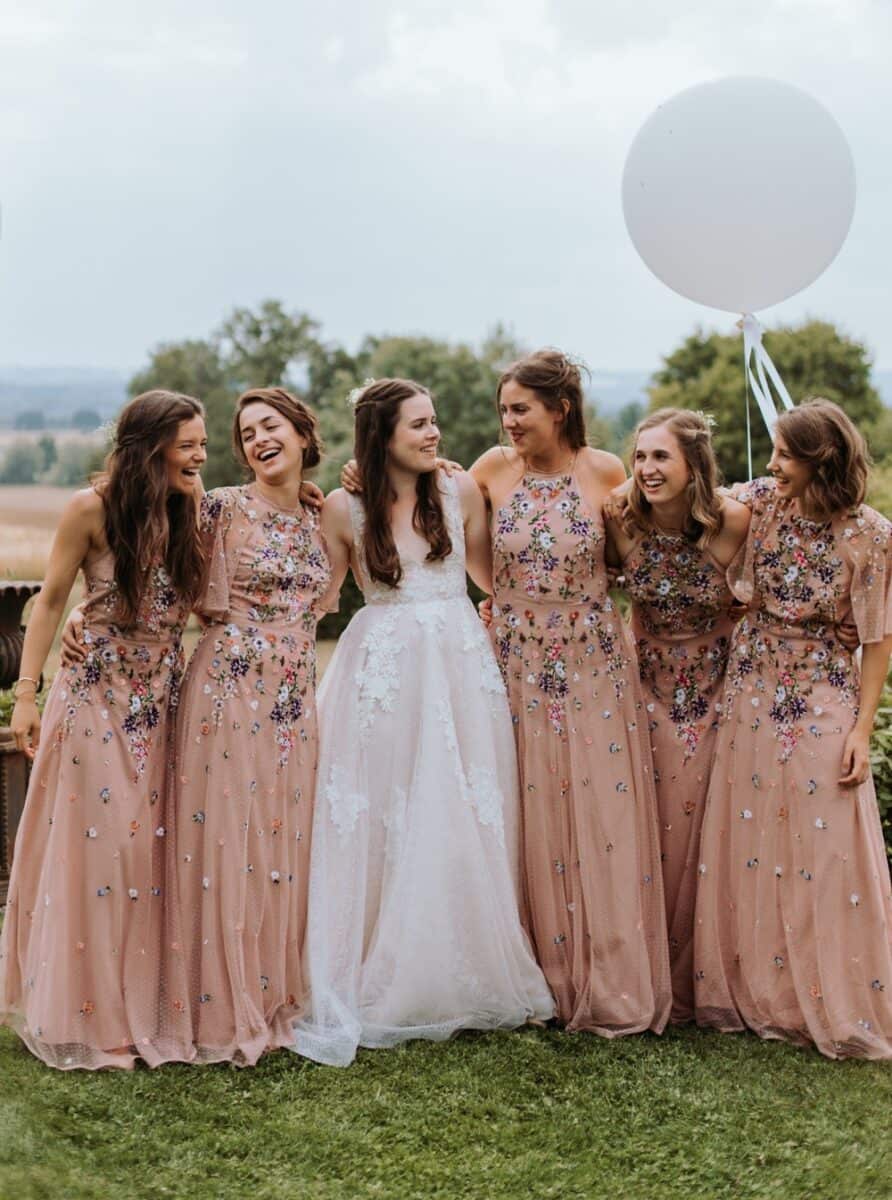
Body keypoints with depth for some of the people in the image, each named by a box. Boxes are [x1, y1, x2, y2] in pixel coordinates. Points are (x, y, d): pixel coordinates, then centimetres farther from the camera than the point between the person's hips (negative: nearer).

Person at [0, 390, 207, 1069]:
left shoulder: (189, 512, 5)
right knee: (92, 847, 1)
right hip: (97, 699, -5)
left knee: (150, 848, 8)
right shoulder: (93, 509, -10)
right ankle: (86, 1013, 15)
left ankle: (142, 1006, 21)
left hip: (161, 703, 5)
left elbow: (189, 602, 5)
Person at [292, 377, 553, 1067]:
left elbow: (489, 576, 16)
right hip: (380, 669, -2)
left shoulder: (461, 492, 4)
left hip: (460, 667, 2)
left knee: (460, 824, 4)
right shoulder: (344, 508, -1)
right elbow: (320, 595, 9)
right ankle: (375, 988, 10)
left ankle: (464, 981, 16)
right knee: (377, 824, 0)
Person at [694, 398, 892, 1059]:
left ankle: (838, 1008, 11)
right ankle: (756, 994, 21)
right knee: (747, 845, 8)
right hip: (752, 694, 4)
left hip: (823, 704, -4)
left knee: (826, 851, -2)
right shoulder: (757, 502, -3)